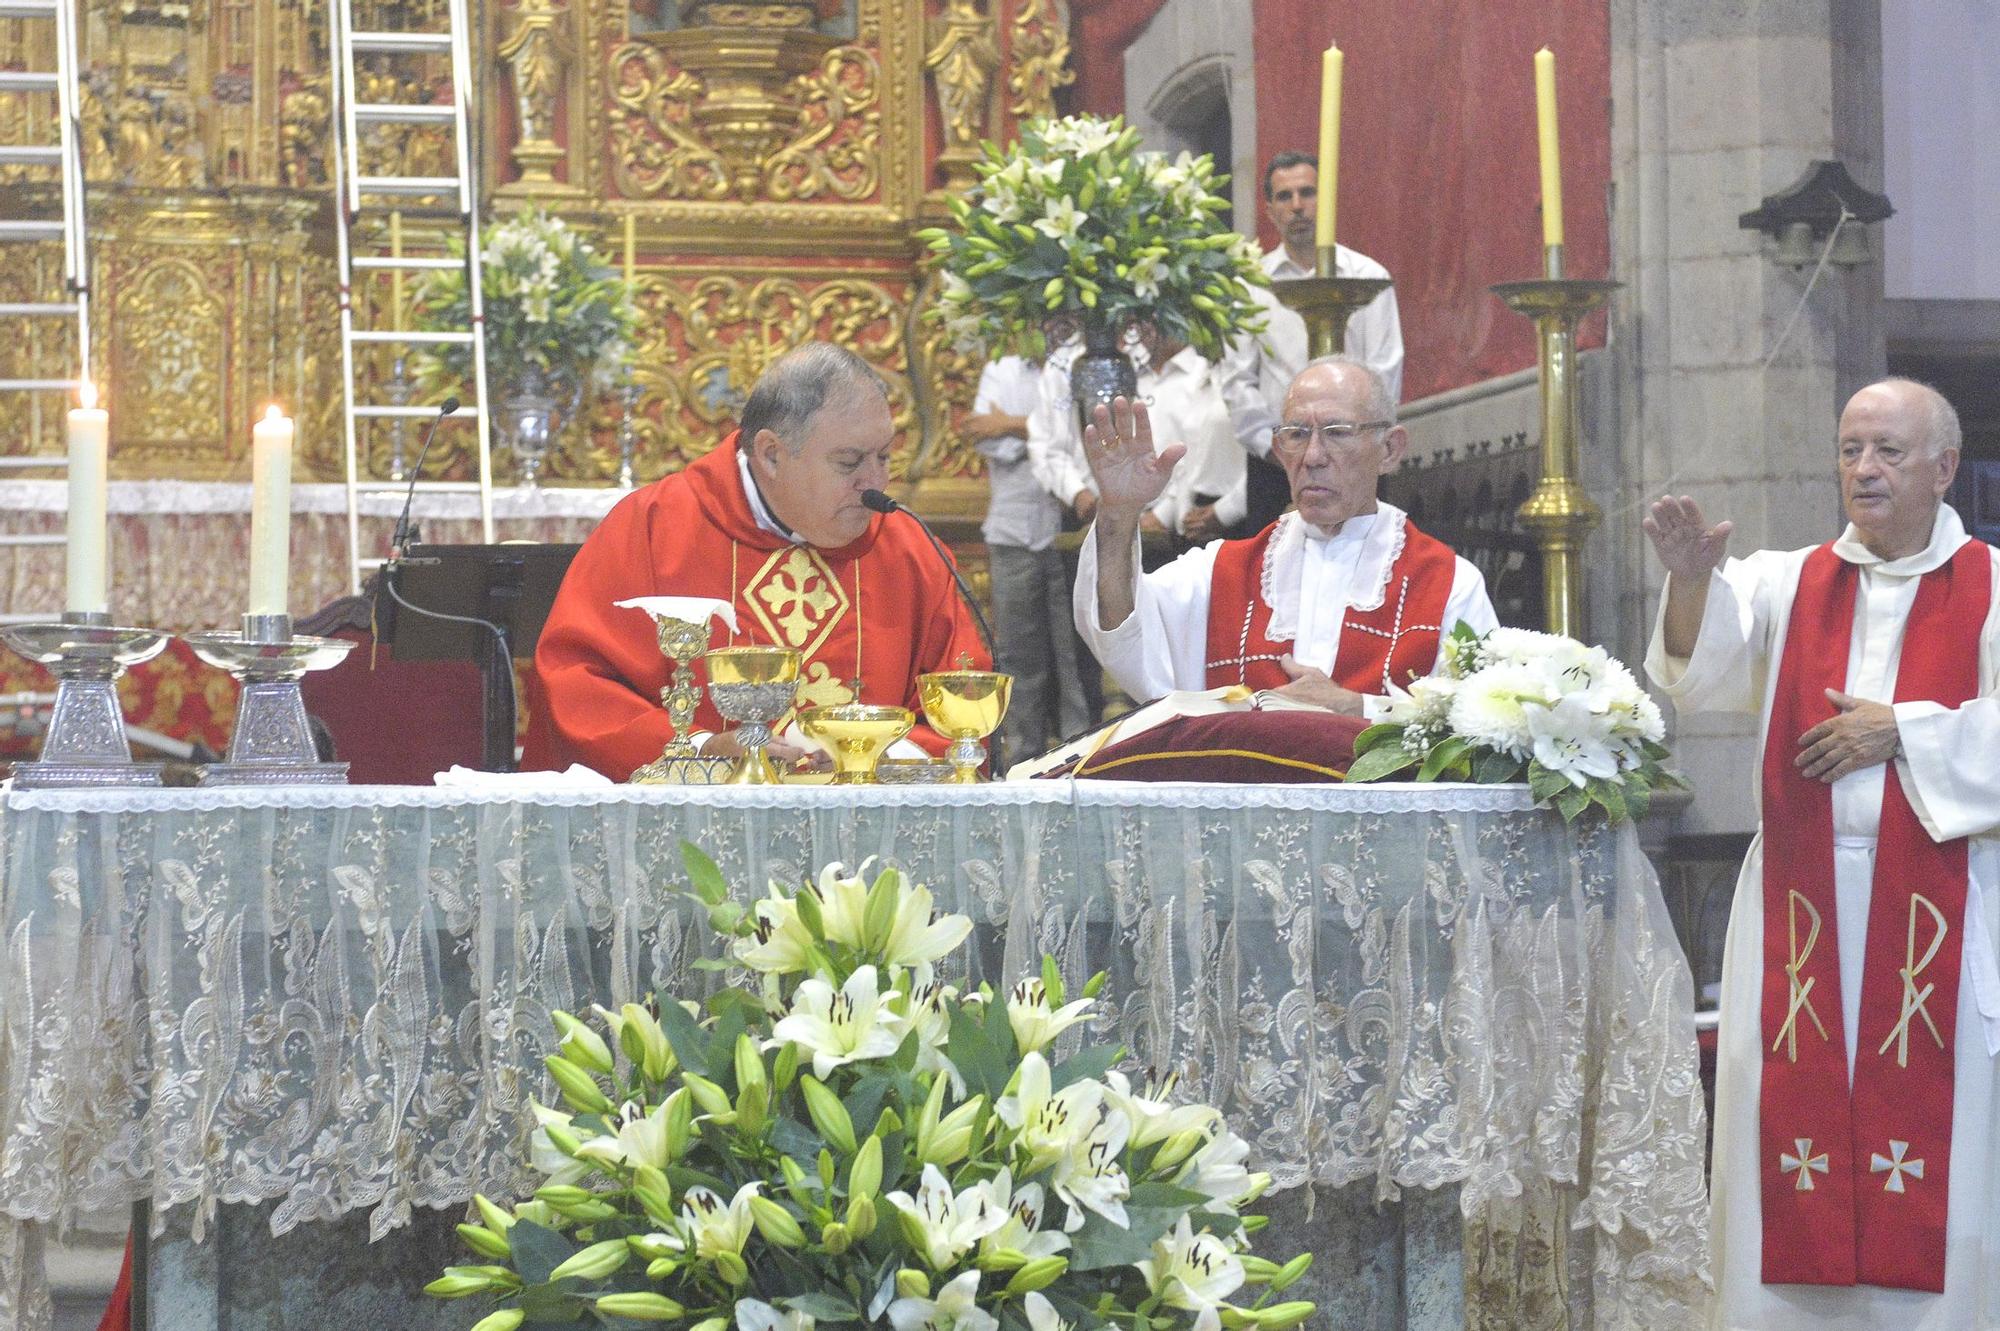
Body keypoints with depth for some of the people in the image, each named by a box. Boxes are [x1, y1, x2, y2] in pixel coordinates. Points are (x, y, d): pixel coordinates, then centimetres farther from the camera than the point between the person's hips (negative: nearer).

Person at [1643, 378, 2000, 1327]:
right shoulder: (1788, 583, 11)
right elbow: (1707, 669, -6)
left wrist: (1903, 731, -10)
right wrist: (1692, 577, -23)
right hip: (1799, 911, 2)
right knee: (1796, 1119, 0)